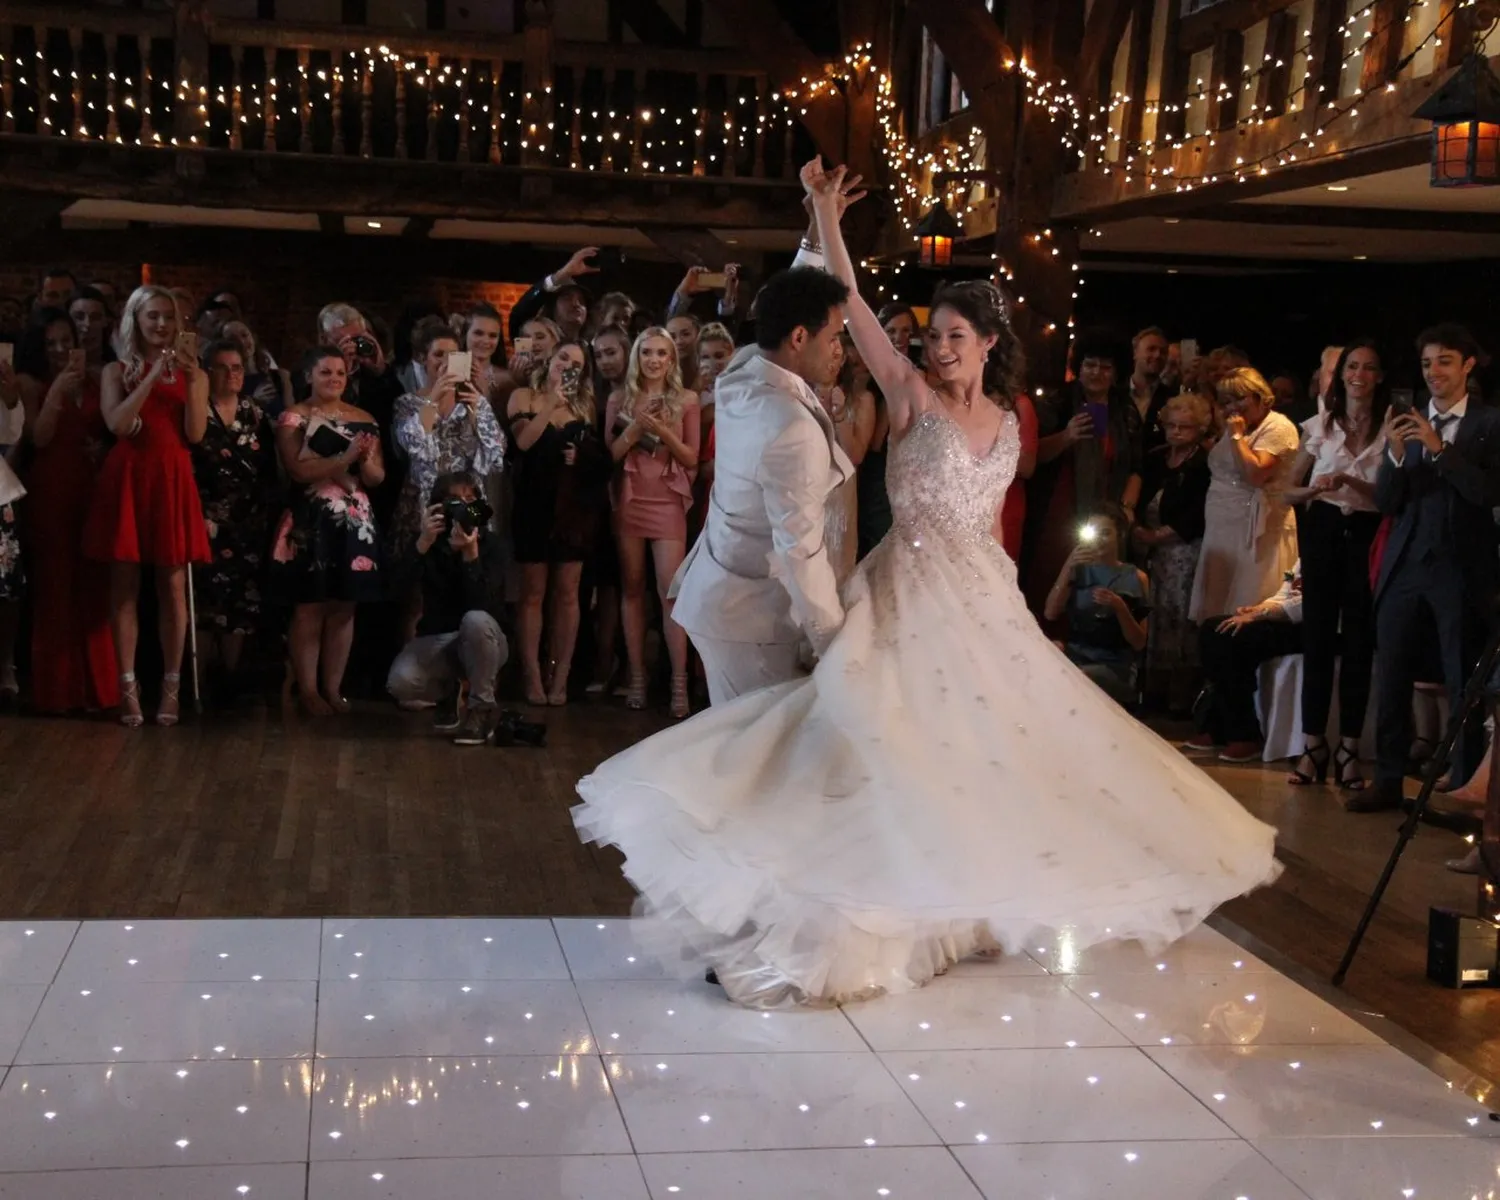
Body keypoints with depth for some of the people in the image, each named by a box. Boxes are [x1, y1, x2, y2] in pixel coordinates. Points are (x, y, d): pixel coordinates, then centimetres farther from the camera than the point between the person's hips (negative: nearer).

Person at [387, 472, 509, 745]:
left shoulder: (489, 545, -11)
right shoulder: (431, 543, -5)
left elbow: (485, 606, -26)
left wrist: (470, 554, -36)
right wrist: (422, 544, -31)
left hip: (480, 642, -2)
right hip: (436, 640, 2)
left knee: (475, 620, -38)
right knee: (400, 682, -29)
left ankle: (482, 710, -17)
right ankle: (447, 691, 10)